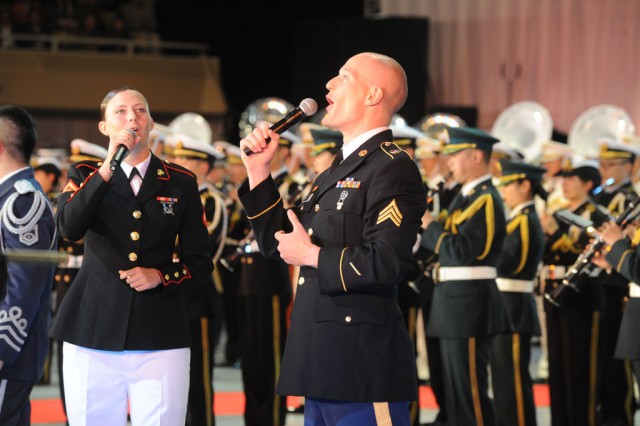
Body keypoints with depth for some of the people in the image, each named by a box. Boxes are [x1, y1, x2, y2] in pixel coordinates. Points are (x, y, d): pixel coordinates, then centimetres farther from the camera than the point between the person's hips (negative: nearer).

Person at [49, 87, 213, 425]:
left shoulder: (181, 182, 10)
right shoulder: (85, 175, 10)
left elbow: (200, 263, 11)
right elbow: (68, 228, -11)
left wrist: (159, 276, -8)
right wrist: (107, 169, -14)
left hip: (159, 334, 0)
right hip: (94, 331, 0)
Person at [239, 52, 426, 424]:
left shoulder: (393, 169, -11)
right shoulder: (340, 170, 20)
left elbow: (388, 262, -23)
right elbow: (279, 244, 23)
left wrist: (312, 256, -13)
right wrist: (259, 170, 15)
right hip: (324, 364, 10)